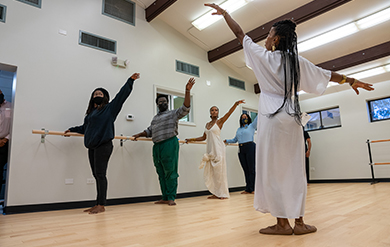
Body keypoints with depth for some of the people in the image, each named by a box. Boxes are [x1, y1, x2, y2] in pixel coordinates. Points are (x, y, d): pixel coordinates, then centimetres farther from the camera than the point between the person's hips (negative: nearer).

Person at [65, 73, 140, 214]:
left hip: (103, 145, -7)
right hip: (92, 147, 7)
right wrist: (72, 130, 39)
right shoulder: (91, 113, 21)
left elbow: (122, 95, -4)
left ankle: (101, 205, -2)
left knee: (100, 175, -8)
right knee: (96, 175, 9)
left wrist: (131, 80, -8)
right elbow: (85, 128, 36)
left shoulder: (109, 108, 3)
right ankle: (97, 205, 16)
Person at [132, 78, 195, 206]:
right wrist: (138, 135, 15)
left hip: (170, 144, -6)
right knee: (161, 174, 6)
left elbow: (185, 108, -8)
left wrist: (187, 91, -18)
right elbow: (149, 131, 30)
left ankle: (171, 198, -3)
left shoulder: (173, 114, 7)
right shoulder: (155, 118, 27)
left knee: (170, 173, -8)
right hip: (157, 146, 7)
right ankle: (165, 198, 12)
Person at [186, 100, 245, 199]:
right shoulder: (207, 124, 16)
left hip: (218, 148, -6)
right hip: (210, 149, 6)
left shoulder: (219, 121, 1)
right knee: (211, 171, 5)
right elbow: (204, 137, 21)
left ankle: (223, 193, 2)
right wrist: (192, 139, 19)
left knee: (219, 170, -5)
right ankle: (216, 193, 12)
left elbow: (229, 113, -14)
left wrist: (236, 104, -28)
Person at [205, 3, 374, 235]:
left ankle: (282, 223, 2)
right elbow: (326, 74, 19)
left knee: (273, 168, -1)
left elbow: (240, 33, 10)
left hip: (273, 117, -5)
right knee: (293, 169, 8)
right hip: (293, 117, 6)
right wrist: (352, 81, 34)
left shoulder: (265, 56, 1)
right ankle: (299, 222, 13)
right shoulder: (297, 61, 12)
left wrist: (224, 13, 24)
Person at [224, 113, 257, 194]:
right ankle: (248, 189, 7)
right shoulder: (239, 129, 21)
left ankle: (251, 189, -1)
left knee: (251, 169, -4)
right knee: (245, 169, 4)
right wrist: (227, 141, 17)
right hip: (241, 150, 5)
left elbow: (257, 119, -4)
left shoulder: (252, 126, 8)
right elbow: (235, 140, 26)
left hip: (250, 148, -5)